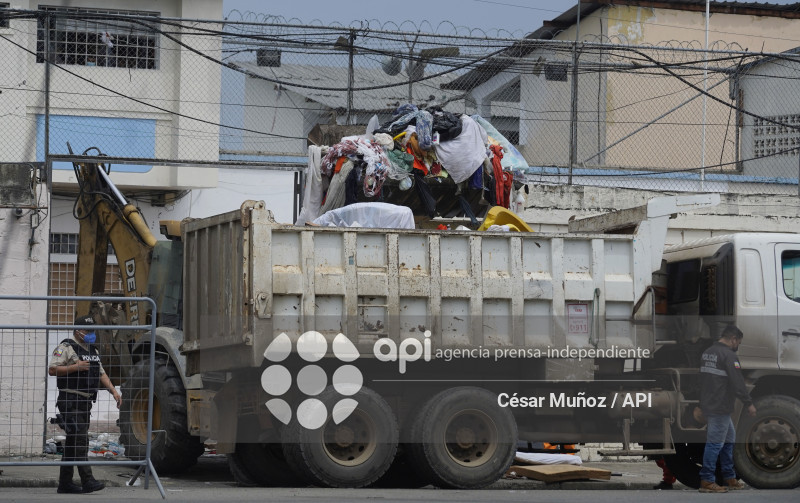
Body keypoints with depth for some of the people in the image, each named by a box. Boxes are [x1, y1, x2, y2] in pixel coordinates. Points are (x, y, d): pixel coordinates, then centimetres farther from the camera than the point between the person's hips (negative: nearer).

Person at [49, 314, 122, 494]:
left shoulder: (93, 351, 20)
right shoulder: (66, 348, -7)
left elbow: (101, 374, 23)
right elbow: (52, 370, -14)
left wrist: (114, 391, 9)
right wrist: (76, 367, -21)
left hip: (85, 401, 9)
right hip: (70, 400, -9)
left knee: (73, 442, 10)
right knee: (80, 440, -15)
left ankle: (65, 483, 14)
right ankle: (87, 480, -18)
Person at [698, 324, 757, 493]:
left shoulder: (707, 352, 15)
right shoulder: (728, 355, -15)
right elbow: (738, 383, -18)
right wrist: (748, 404, -10)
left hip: (708, 404, 10)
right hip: (720, 407, -10)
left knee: (728, 438, 18)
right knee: (715, 443, -6)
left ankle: (729, 478, 22)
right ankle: (707, 481, -5)